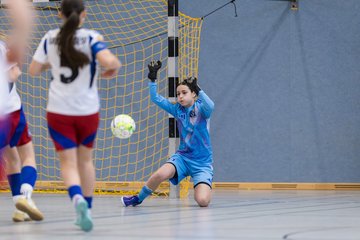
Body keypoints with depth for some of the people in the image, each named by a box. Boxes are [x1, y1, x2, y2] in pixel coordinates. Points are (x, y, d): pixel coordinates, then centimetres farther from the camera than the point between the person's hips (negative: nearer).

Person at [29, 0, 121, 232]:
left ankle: (78, 199, -28)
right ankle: (87, 208, 22)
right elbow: (109, 62, -27)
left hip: (58, 111, 0)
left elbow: (33, 70, 4)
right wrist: (115, 66, -5)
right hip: (87, 110, 0)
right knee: (85, 160, 19)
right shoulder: (92, 37, -10)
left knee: (68, 163, 0)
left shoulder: (50, 38, -2)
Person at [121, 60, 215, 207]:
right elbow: (156, 99, 3)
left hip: (202, 162, -3)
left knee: (203, 201, -22)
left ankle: (202, 188, 16)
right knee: (160, 174, -29)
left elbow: (210, 106, -31)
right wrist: (152, 79, -8)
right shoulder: (177, 109, 5)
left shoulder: (200, 108, -8)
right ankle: (138, 199, -3)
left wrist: (198, 89, -38)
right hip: (183, 156, 3)